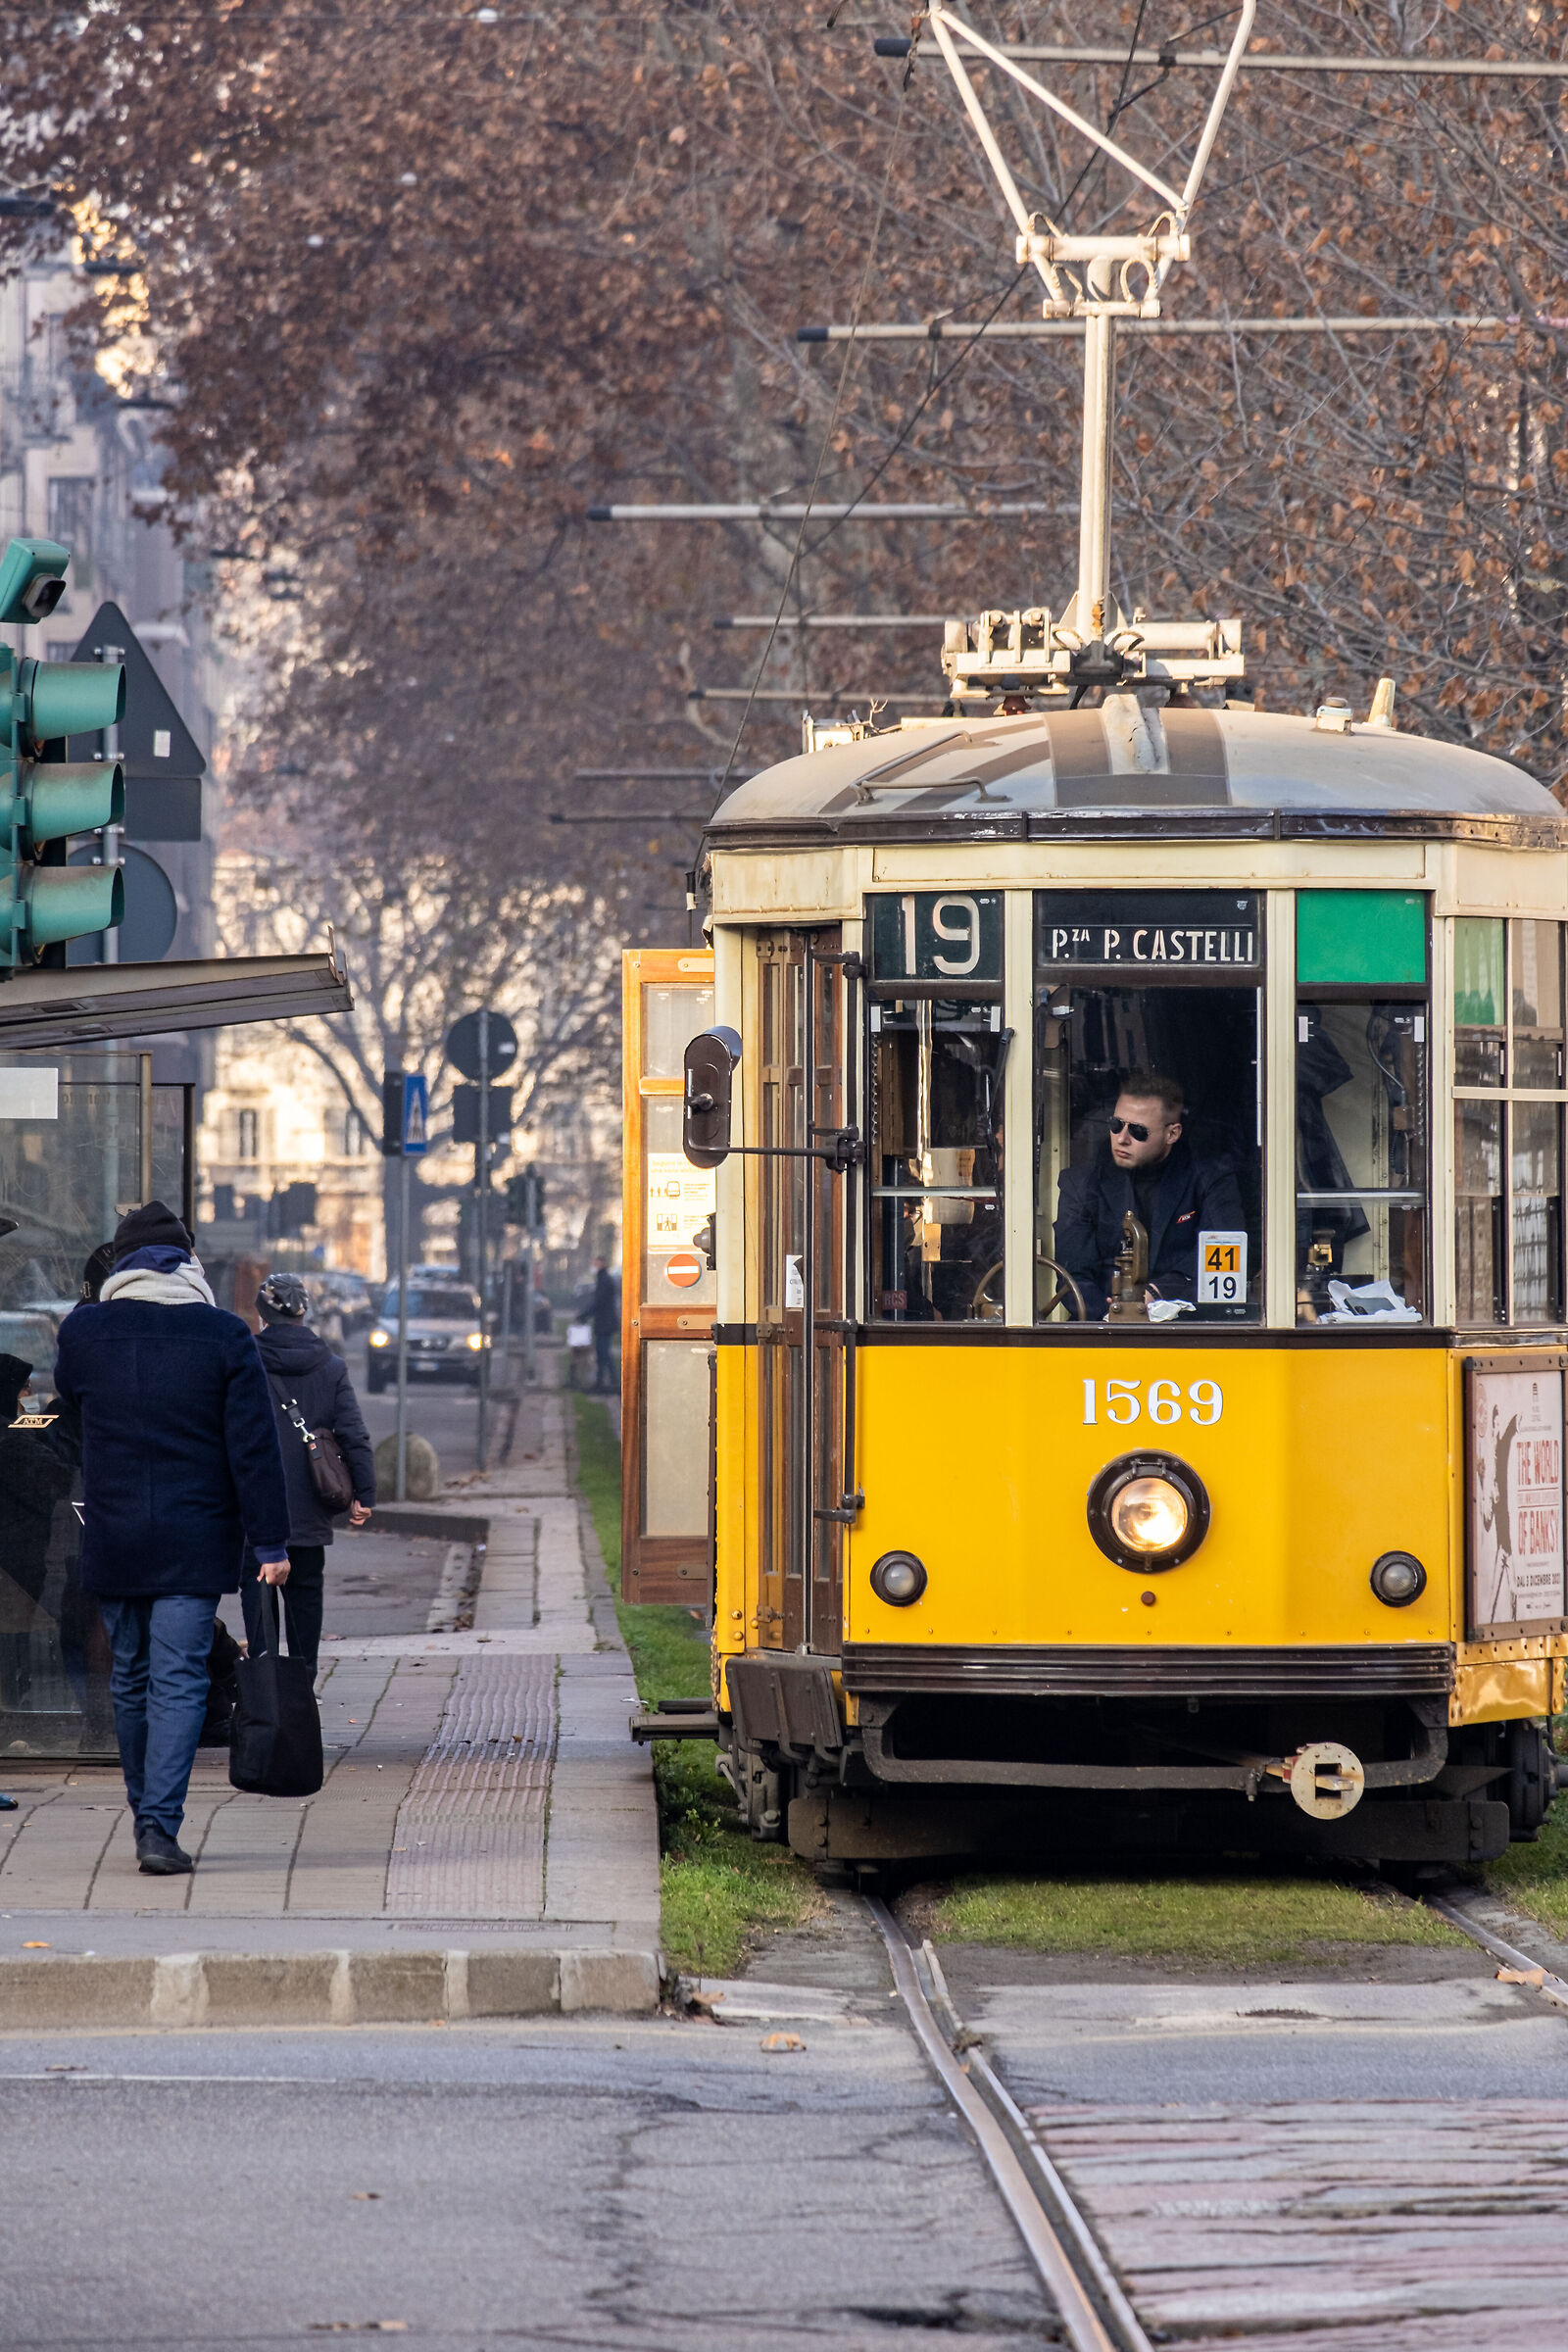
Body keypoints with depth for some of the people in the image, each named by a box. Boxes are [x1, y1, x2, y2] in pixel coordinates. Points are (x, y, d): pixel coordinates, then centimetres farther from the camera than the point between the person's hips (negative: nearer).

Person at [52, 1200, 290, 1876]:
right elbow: (254, 1446, -7)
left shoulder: (84, 1330, -2)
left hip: (111, 1536, 2)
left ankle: (147, 1815, 25)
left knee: (130, 1677, 16)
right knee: (179, 1680, -3)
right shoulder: (223, 1336, -6)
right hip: (195, 1541, -2)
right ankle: (160, 1826, -15)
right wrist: (271, 1541, -4)